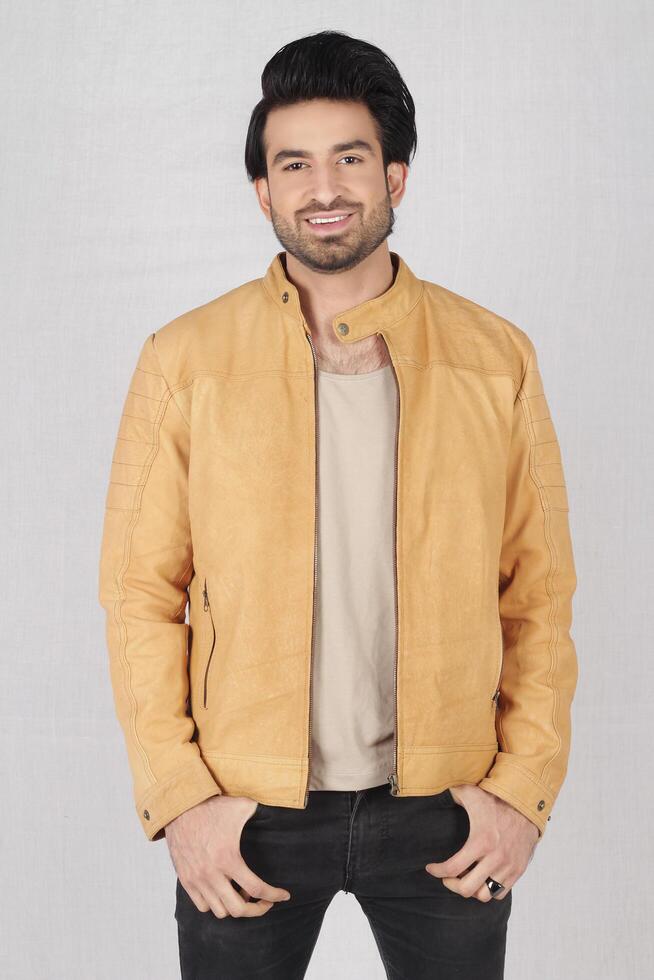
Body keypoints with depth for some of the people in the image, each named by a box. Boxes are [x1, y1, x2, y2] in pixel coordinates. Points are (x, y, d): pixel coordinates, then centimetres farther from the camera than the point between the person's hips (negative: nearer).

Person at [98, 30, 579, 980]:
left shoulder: (497, 359, -1)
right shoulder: (184, 362, -3)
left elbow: (539, 593, 2)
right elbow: (141, 592, -2)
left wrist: (525, 786, -4)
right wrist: (177, 793, -8)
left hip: (443, 804, 1)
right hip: (246, 810, 0)